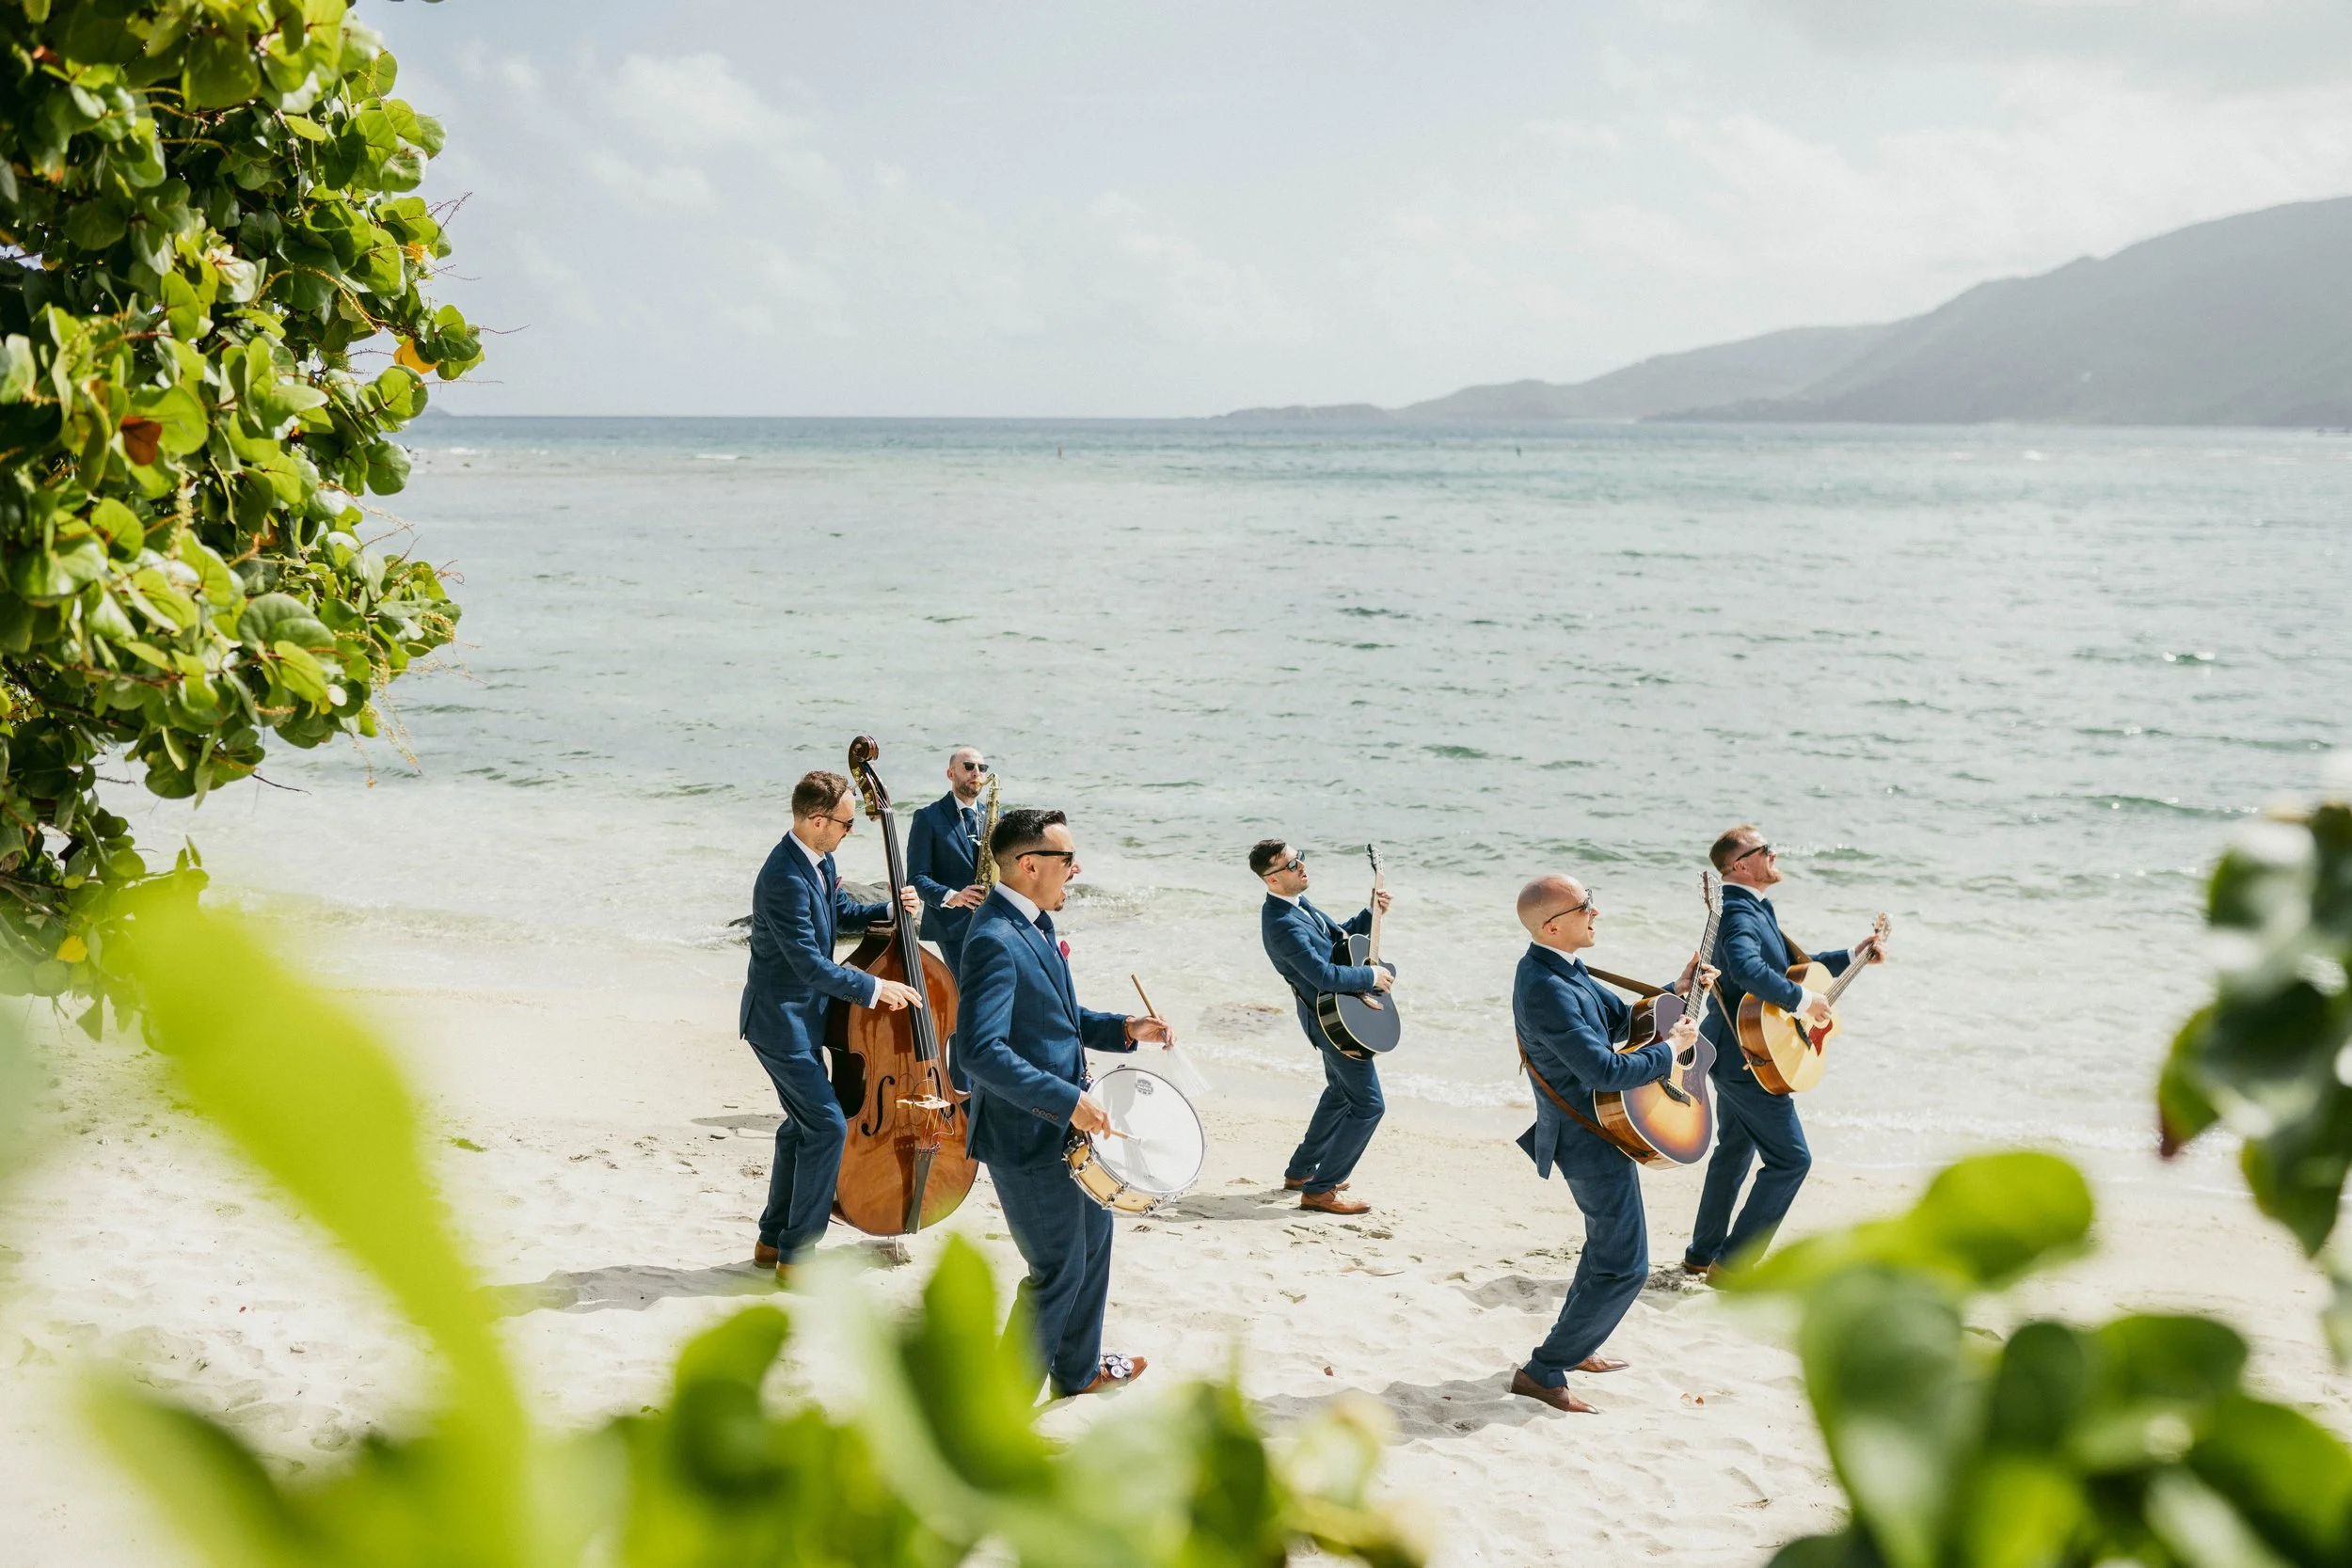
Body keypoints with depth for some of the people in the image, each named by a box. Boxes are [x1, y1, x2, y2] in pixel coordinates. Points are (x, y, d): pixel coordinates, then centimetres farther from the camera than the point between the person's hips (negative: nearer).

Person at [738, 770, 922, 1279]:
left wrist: (891, 909, 5)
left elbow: (841, 911, 22)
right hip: (780, 1021, -11)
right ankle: (796, 1255, -5)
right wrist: (874, 987, -21)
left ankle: (773, 1238, 30)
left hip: (799, 1016, 11)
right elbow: (810, 964, -27)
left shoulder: (818, 861, 4)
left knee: (804, 1122, 18)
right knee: (828, 1125, -11)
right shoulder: (785, 878, -27)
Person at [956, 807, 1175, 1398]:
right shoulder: (995, 940, -25)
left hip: (1060, 1129, 11)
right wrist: (1067, 1100, -32)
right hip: (1026, 1136, -11)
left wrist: (1122, 1029, 5)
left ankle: (1078, 1370, 44)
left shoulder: (1034, 923, 7)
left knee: (1094, 1231, 25)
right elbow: (980, 1050, -33)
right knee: (1059, 1271, 0)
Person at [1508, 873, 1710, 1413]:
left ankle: (1574, 1345, 43)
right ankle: (1542, 1373, 1)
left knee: (1608, 1242, 28)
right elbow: (1604, 1070, -32)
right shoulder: (1545, 990, -30)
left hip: (1595, 1130, 11)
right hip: (1591, 1141, -11)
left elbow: (1621, 1018, 15)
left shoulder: (1562, 968, 4)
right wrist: (1671, 1048, -19)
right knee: (1624, 1268, -5)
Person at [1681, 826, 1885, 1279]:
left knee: (1734, 1151, 20)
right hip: (1748, 1060, -11)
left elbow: (1789, 966, 24)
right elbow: (1749, 971, -42)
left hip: (1735, 1054, 11)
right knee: (1791, 1158, -5)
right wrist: (1804, 1000, -32)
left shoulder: (1754, 910, 12)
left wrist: (1850, 957, 23)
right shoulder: (1738, 915, -22)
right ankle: (1733, 1264, -1)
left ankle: (1702, 1255, 30)